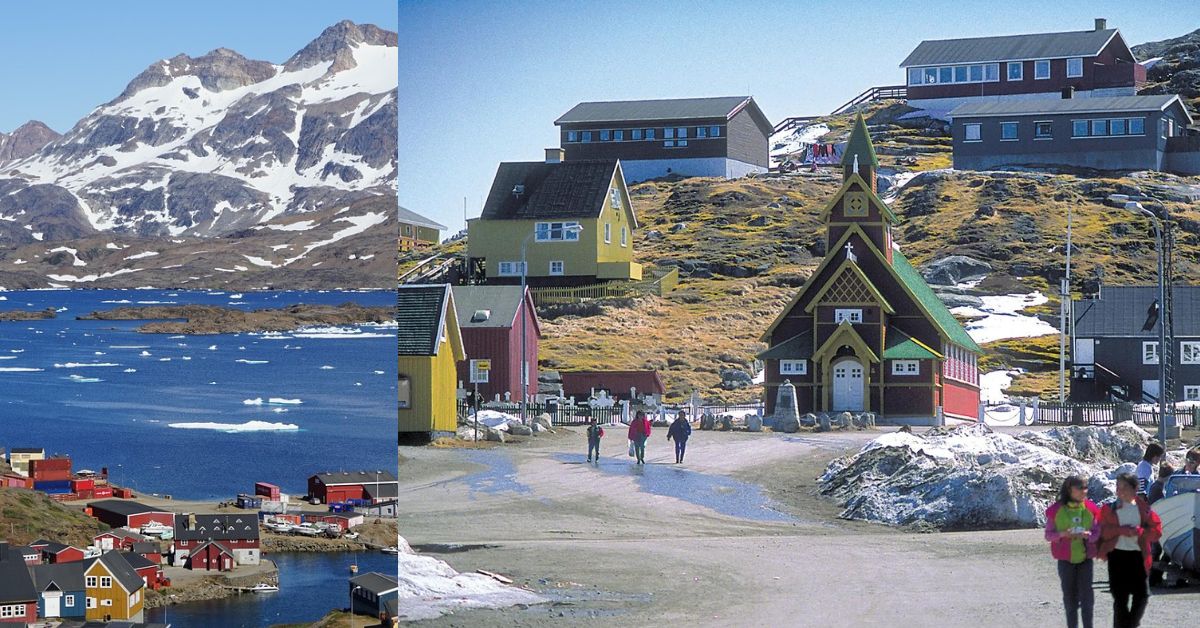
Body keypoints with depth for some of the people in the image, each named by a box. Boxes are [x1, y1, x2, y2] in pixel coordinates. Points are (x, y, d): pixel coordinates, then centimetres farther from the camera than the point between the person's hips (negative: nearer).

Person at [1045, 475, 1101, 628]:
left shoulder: (1091, 508, -1)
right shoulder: (1056, 510, -3)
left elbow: (1097, 533, 3)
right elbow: (1048, 535, 0)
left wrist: (1087, 535, -20)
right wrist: (1062, 534, -19)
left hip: (1085, 558, 0)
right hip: (1065, 559, 0)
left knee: (1086, 594, -6)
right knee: (1069, 596, 7)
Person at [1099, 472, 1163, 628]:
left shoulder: (1143, 508, 4)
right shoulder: (1109, 508, 3)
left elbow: (1157, 531, 0)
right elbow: (1102, 531, -4)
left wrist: (1138, 531, -15)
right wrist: (1121, 530, -16)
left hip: (1138, 555, 1)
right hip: (1117, 555, -1)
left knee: (1142, 594, 3)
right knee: (1120, 596, 0)